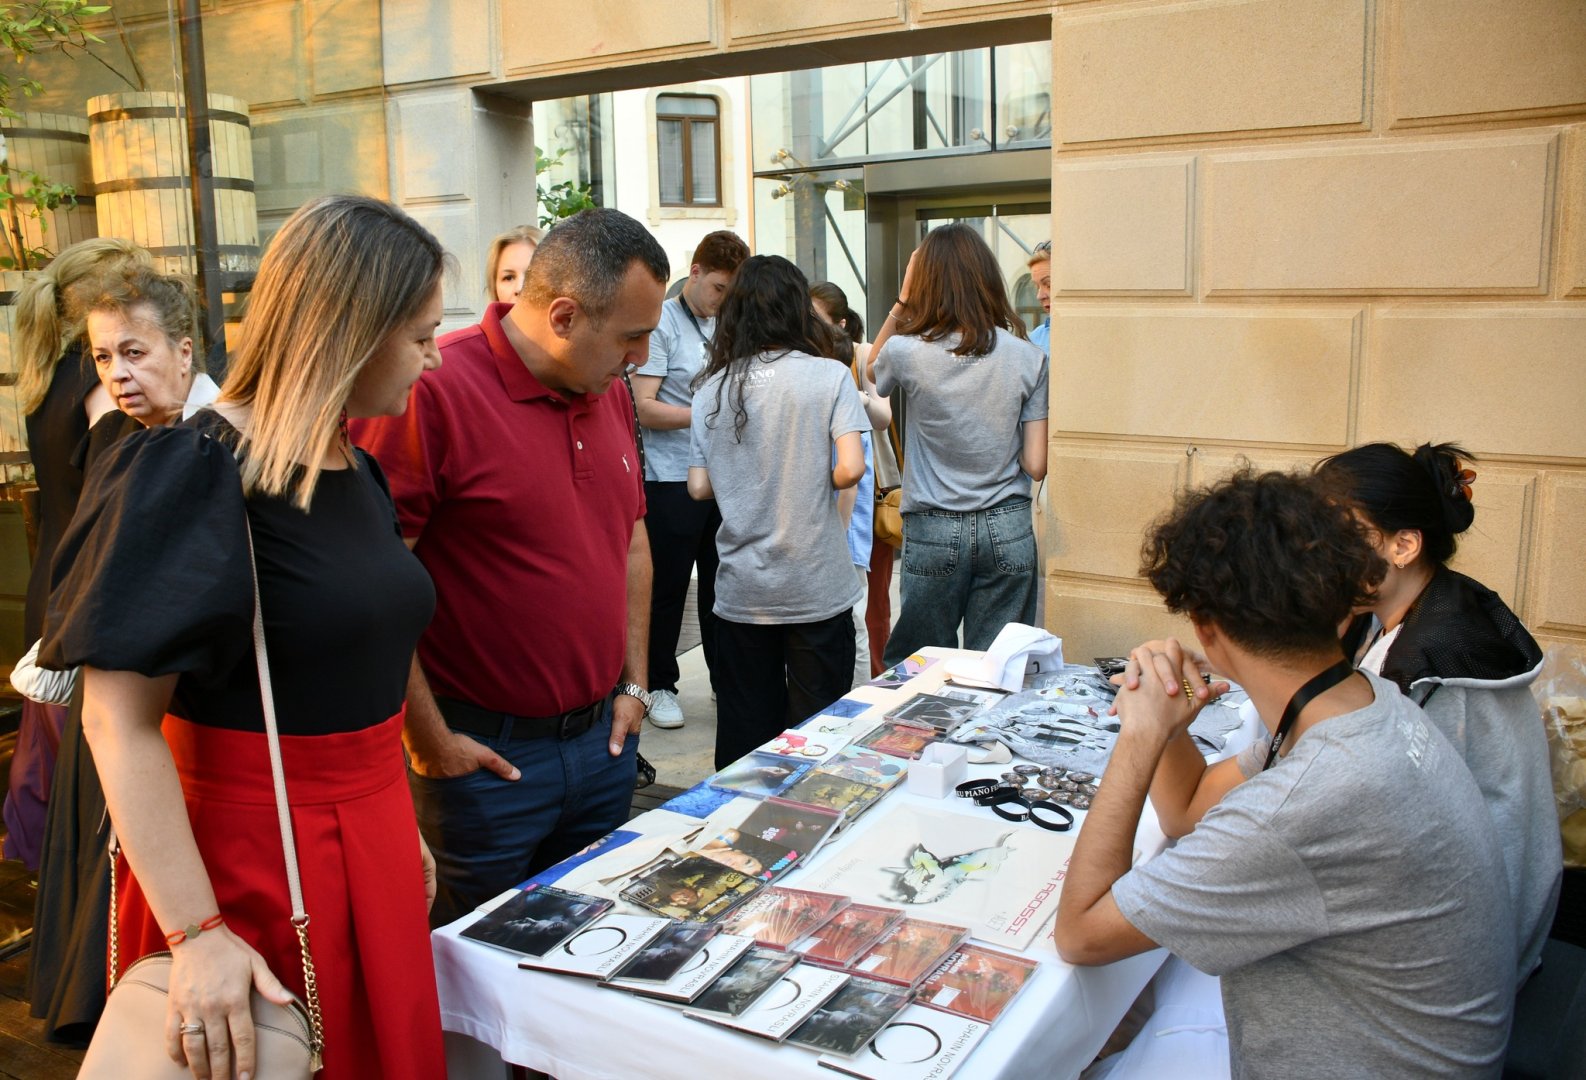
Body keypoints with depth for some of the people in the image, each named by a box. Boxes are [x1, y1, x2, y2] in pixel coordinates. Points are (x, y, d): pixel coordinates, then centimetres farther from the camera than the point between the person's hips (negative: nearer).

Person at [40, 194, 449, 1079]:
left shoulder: (357, 471, 7)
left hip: (373, 837, 8)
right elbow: (120, 718, -20)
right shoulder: (199, 478, -18)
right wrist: (197, 935, -25)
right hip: (256, 857, -7)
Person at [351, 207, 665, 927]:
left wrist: (633, 683, 11)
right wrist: (428, 738, -16)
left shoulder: (610, 391, 5)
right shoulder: (436, 390, -20)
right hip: (485, 754, -7)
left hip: (603, 737, 7)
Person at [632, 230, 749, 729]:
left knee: (720, 582, 13)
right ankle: (660, 686, 17)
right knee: (668, 588, 3)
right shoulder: (660, 324, -7)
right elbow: (644, 407, -13)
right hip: (671, 479, -6)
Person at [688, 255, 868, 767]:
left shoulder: (711, 388, 3)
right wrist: (811, 482, 6)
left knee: (744, 740, 12)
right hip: (817, 590, -2)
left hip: (740, 592, 3)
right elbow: (850, 469, -14)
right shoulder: (828, 376, -5)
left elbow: (699, 487, 2)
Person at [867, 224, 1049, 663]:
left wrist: (901, 302, 8)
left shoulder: (908, 353, -10)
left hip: (934, 532, -1)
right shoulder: (1028, 358, -5)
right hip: (1008, 530, 2)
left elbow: (872, 369, 16)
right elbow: (1036, 465, -4)